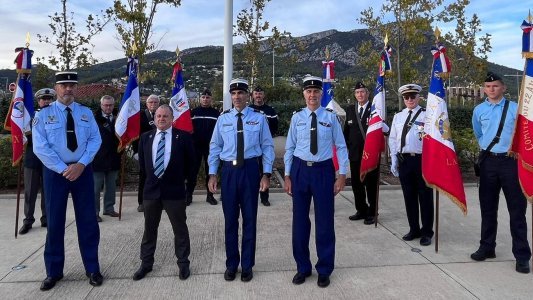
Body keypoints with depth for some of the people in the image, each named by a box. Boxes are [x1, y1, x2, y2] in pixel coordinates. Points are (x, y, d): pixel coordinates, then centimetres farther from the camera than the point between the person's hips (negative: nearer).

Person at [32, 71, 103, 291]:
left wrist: (81, 164, -13)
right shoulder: (43, 115, -1)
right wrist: (63, 169, -14)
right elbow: (40, 148, -8)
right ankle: (53, 272, 22)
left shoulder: (86, 113, 5)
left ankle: (92, 268, 18)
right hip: (55, 172, -1)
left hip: (83, 170, 2)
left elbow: (95, 140, 0)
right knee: (54, 222, 7)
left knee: (88, 220, 6)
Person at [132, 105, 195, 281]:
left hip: (174, 189, -3)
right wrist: (150, 178, 15)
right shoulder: (146, 137, 6)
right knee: (149, 229, 13)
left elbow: (190, 162, 2)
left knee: (180, 228, 7)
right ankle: (146, 263, 27)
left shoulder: (183, 137, -6)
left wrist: (184, 178, 6)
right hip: (151, 189, 4)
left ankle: (183, 263, 20)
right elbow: (142, 162, 17)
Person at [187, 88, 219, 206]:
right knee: (193, 171, 4)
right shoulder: (193, 112, 5)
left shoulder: (216, 113, 3)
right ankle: (188, 195, 11)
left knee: (210, 171, 7)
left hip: (211, 146, 0)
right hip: (195, 146, 0)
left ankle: (210, 195, 15)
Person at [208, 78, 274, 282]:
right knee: (230, 219, 10)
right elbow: (215, 147, 7)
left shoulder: (259, 118, 1)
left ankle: (247, 265, 24)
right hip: (229, 170, 2)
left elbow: (267, 147, 1)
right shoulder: (223, 119, 6)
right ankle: (231, 264, 27)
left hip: (250, 169, -1)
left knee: (249, 218, 8)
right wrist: (212, 173, 1)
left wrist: (266, 174, -6)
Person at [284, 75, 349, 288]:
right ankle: (303, 267, 28)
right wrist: (287, 176, 3)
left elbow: (341, 147, 0)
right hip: (300, 169, 2)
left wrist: (342, 175, -4)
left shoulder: (331, 117, -2)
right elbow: (290, 148, 5)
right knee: (300, 219, 10)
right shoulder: (297, 117, 2)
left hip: (324, 170, -1)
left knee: (325, 220, 7)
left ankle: (324, 270, 25)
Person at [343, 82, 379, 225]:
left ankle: (371, 213, 14)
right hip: (355, 153, 5)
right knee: (356, 184, 11)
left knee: (371, 184, 3)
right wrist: (348, 146, 11)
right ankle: (361, 210, 24)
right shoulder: (350, 110, 11)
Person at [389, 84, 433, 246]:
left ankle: (427, 232, 18)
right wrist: (394, 161, 7)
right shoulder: (398, 117, 12)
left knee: (425, 197, 4)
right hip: (403, 160, 4)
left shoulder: (426, 115, -1)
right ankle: (414, 229, 26)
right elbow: (392, 139, 12)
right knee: (409, 197, 11)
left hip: (422, 159, -4)